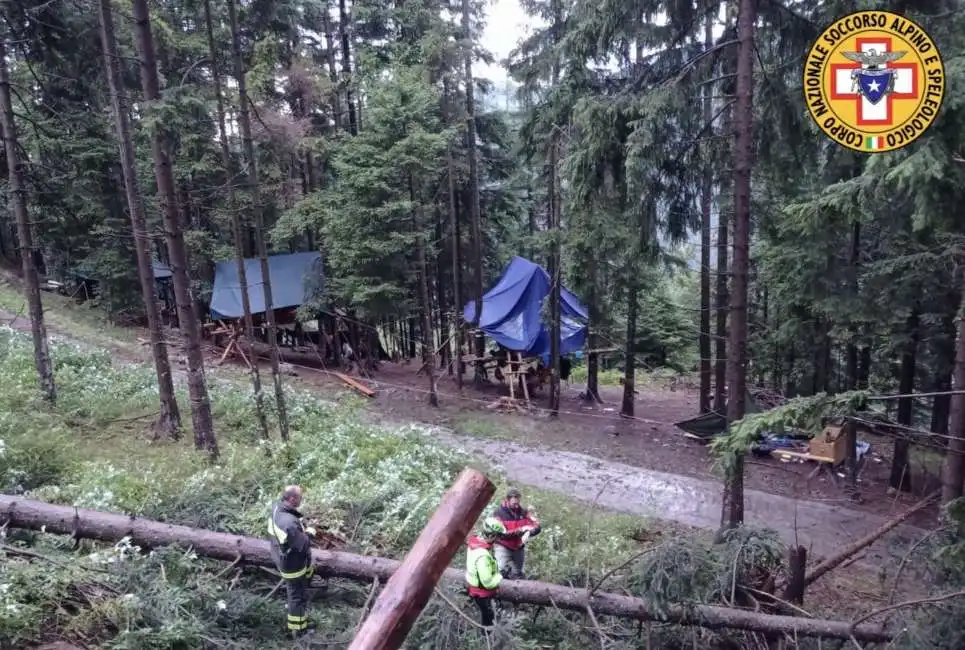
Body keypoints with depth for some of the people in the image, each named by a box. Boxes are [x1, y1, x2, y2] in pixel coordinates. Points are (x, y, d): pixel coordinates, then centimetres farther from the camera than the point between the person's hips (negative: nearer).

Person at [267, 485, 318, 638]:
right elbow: (303, 545, -30)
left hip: (282, 557, 9)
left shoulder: (276, 507, -12)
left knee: (309, 568, 35)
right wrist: (310, 533, -12)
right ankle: (298, 629, 30)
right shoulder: (289, 523, -41)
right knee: (298, 596, 12)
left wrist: (300, 524, -6)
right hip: (292, 564, -8)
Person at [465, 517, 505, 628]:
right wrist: (501, 575, -16)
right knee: (489, 618, 16)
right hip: (482, 593, -9)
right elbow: (488, 583, -34)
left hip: (475, 587, 9)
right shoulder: (483, 556, -40)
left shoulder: (475, 541, -15)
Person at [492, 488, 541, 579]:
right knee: (502, 571, -19)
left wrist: (528, 532, -30)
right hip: (503, 548, -4)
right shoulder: (499, 513, -14)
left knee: (517, 576, 11)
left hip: (519, 548, 4)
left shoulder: (523, 511, -2)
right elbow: (502, 534, -23)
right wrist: (521, 530, -28)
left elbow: (537, 525, -8)